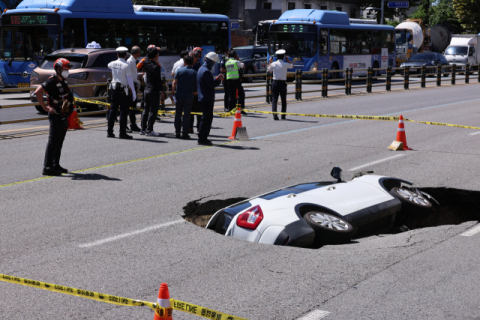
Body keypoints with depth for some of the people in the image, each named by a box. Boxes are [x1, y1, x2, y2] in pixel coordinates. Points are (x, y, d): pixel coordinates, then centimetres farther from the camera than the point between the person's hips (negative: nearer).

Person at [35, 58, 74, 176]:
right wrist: (45, 107, -22)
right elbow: (38, 92, -25)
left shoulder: (63, 81, 13)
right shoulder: (52, 81, -15)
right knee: (53, 141, -9)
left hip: (63, 116, 9)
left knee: (59, 141, 13)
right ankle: (47, 167, -8)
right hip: (55, 116, -9)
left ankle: (56, 165, 21)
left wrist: (68, 113, 20)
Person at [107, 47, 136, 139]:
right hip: (124, 90, -6)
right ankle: (122, 133, -3)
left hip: (114, 89, 6)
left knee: (113, 110, 11)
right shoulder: (126, 66, -13)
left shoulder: (113, 64, 4)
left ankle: (109, 132, 14)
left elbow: (108, 65, 30)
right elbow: (130, 80, -13)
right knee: (123, 112, -3)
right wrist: (133, 93, -8)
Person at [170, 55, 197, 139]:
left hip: (179, 95, 0)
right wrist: (195, 92, 20)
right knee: (186, 115, 2)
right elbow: (197, 86, 4)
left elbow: (174, 83, -6)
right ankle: (185, 134, 1)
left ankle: (177, 132, 13)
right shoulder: (195, 73, 3)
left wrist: (172, 93, -1)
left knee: (178, 114, 11)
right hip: (189, 96, 0)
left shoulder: (179, 70, -1)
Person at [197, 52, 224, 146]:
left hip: (203, 98, 11)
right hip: (207, 99, -11)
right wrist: (219, 80, -5)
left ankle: (202, 138, 21)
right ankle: (202, 139, -5)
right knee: (207, 118, -6)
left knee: (207, 118, 16)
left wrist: (216, 79, 11)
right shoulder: (206, 71, -17)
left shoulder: (201, 69, 16)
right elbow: (211, 84, -20)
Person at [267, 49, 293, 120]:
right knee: (283, 100, 10)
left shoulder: (273, 64, -2)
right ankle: (283, 116, 13)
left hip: (275, 83, 1)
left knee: (274, 99, 2)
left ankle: (274, 115, -11)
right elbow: (292, 66, 14)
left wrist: (270, 62, 27)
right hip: (282, 83, -1)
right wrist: (288, 60, 26)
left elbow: (268, 70, 18)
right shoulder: (285, 64, -7)